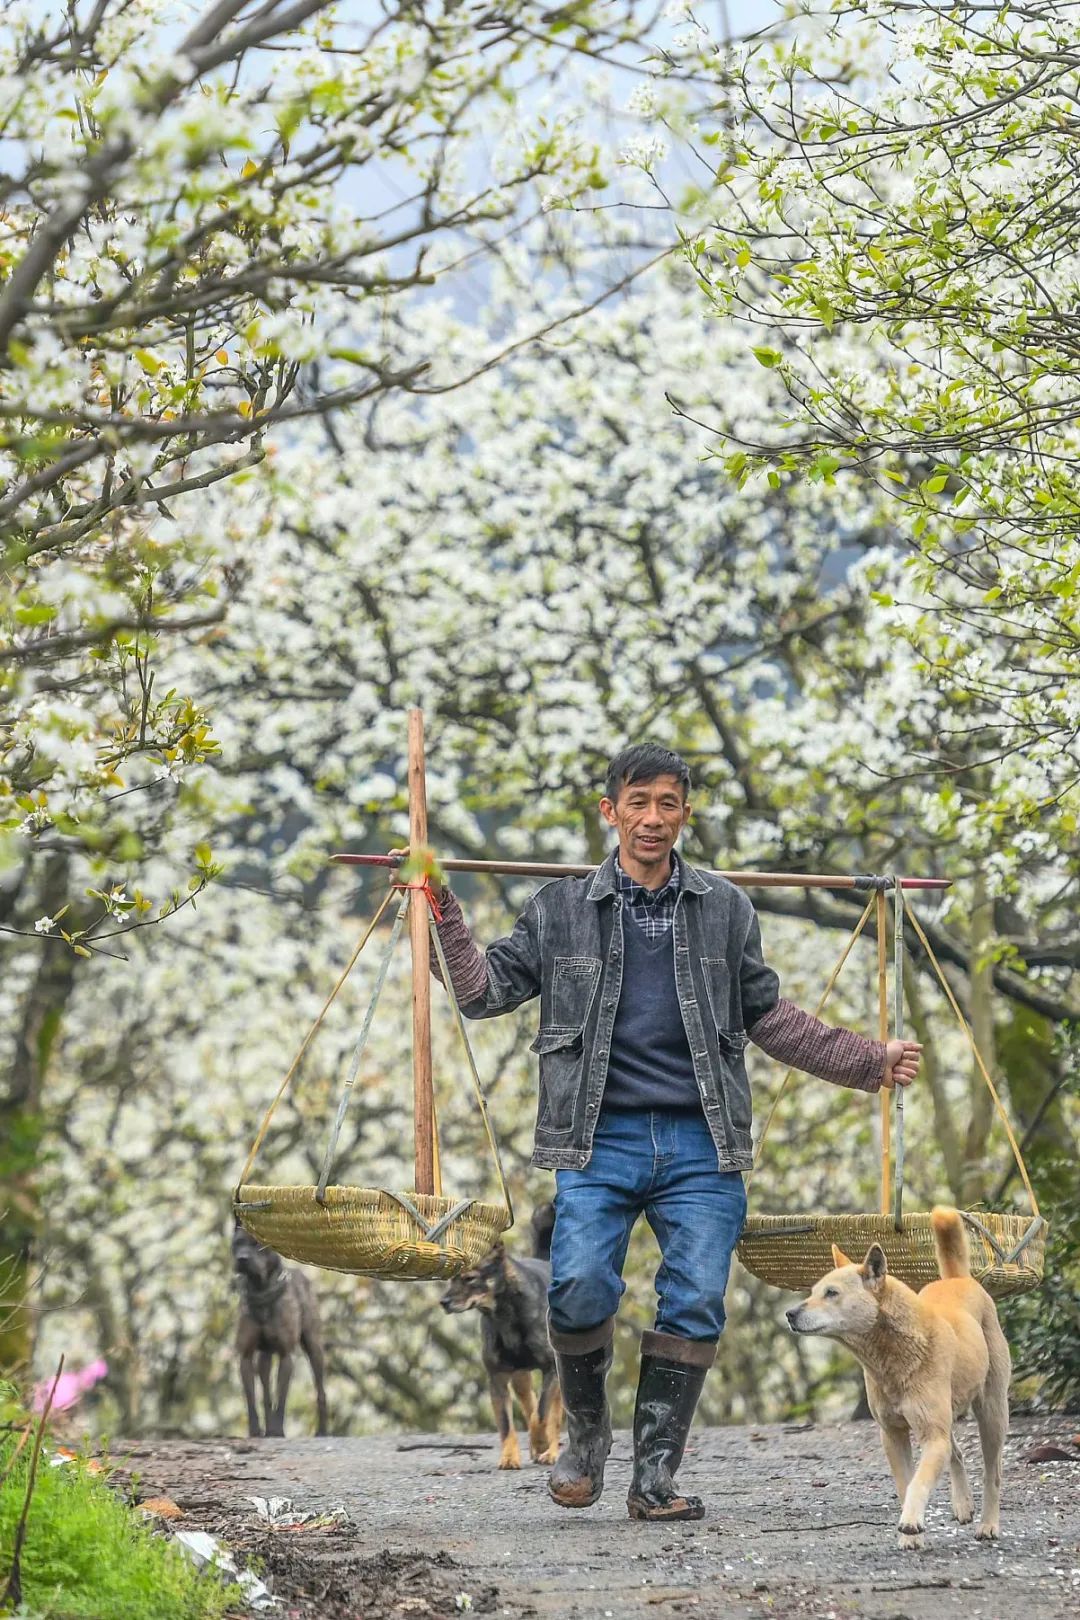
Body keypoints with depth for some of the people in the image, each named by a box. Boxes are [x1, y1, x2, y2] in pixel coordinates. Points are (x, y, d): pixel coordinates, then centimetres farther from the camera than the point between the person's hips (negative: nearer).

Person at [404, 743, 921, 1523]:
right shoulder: (562, 909, 10)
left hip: (700, 1145, 2)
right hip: (601, 1141, -2)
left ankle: (656, 1474, 3)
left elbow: (769, 1017, 21)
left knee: (695, 1304, -6)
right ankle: (587, 1431, 8)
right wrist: (441, 909, 2)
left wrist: (870, 1062, 18)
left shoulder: (725, 910, 14)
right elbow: (486, 989, 11)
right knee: (580, 1289, -19)